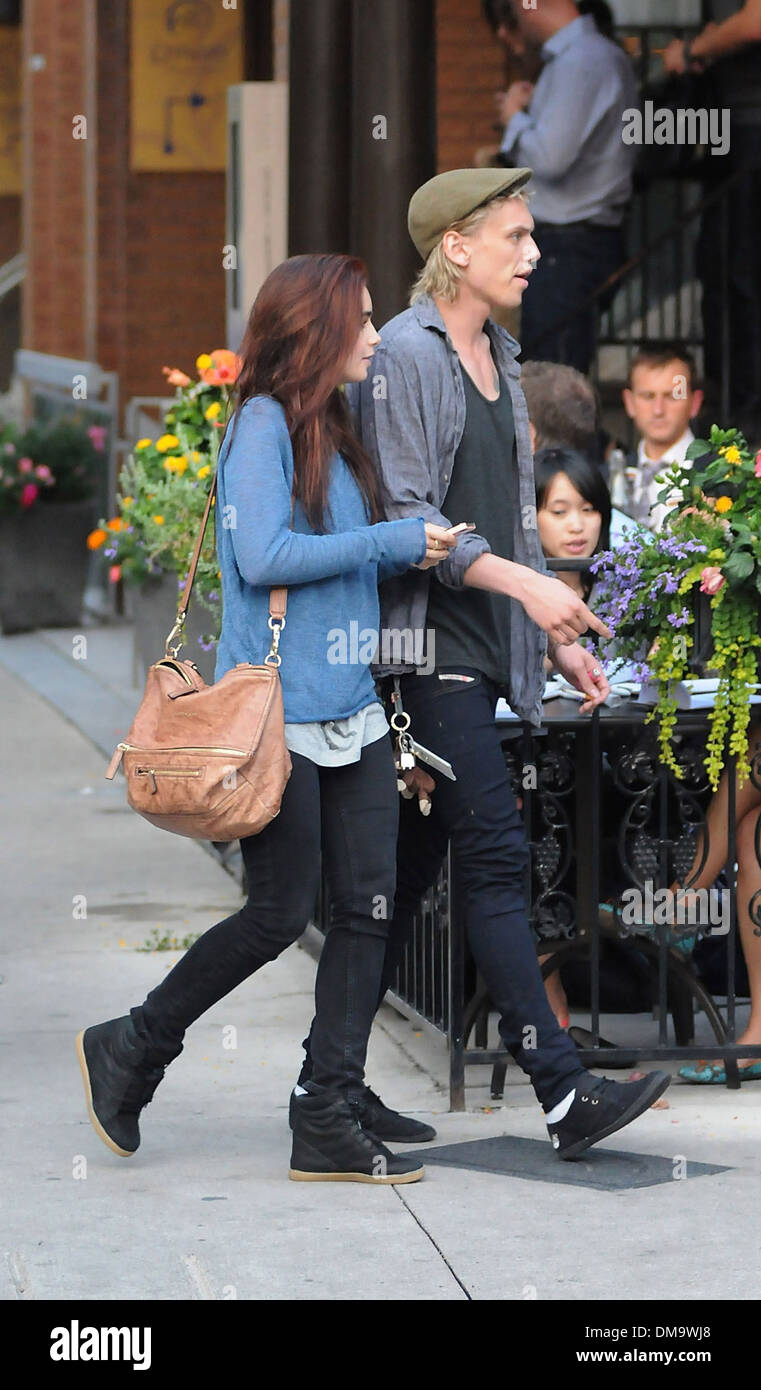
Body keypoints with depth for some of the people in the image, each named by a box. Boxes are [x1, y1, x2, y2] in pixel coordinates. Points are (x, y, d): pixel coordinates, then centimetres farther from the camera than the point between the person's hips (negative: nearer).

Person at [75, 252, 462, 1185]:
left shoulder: (332, 433, 17)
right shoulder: (264, 422, -9)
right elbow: (263, 556, -19)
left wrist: (420, 548, 6)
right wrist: (391, 542, -14)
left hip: (351, 711, 9)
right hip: (281, 713, -9)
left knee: (368, 907, 1)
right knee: (280, 912, -3)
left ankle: (330, 1124, 5)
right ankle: (129, 1051, 16)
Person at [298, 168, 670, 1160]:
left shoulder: (496, 356, 18)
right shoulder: (404, 355, -10)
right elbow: (406, 514, -16)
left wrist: (556, 639, 19)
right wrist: (525, 584, -23)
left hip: (481, 650, 9)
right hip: (423, 644, -9)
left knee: (409, 865, 9)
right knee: (495, 856, -13)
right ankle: (563, 1095, -16)